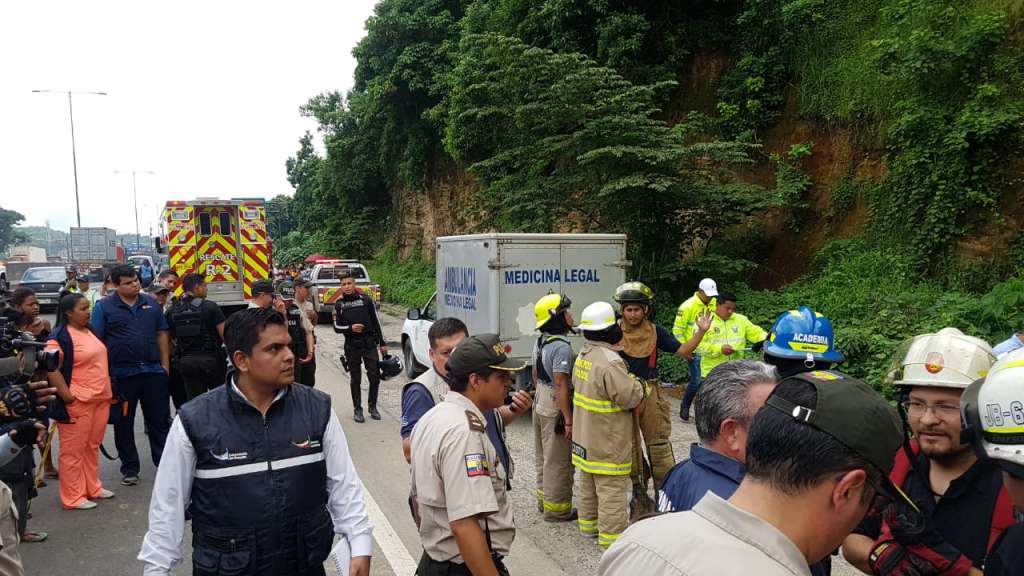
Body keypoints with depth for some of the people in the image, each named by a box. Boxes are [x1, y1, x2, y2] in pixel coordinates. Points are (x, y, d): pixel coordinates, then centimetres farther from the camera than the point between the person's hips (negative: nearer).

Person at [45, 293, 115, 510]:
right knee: (73, 450, 2)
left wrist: (108, 390, 20)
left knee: (92, 447, 16)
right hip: (78, 402, -8)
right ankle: (73, 497, 10)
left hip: (100, 399, 8)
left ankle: (92, 487, 28)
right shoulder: (60, 336, -12)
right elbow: (52, 370, -17)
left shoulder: (89, 332, 14)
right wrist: (67, 396, -19)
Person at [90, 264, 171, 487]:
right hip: (121, 374, -2)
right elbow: (97, 342, -4)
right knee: (123, 423, 9)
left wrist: (165, 365, 5)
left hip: (154, 371, 2)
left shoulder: (151, 303, 7)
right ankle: (129, 469, 20)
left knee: (160, 420, 7)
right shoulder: (103, 307, -2)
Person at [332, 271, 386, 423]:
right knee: (355, 378, 7)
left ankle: (372, 406, 17)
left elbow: (376, 322, 6)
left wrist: (382, 343, 5)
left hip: (369, 343, 0)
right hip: (351, 346, 1)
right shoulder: (339, 304, 5)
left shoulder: (366, 300, 2)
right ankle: (357, 409, 17)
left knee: (374, 376, -1)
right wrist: (350, 328, -13)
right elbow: (337, 327, 7)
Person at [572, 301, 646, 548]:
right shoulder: (610, 362, -26)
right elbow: (630, 397, -25)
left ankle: (588, 524, 36)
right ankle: (611, 537, 9)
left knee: (588, 483, 22)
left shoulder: (582, 356, 4)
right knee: (612, 489, 1)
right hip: (608, 441, -9)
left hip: (586, 438, 9)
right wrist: (638, 383, -3)